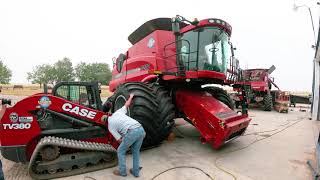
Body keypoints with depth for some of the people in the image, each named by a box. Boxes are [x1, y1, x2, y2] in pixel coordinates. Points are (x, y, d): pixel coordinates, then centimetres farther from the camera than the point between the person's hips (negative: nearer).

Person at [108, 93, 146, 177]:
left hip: (131, 132, -6)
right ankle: (136, 171, 34)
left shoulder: (110, 126, 15)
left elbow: (120, 140, 11)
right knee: (136, 151, 26)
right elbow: (127, 104, 39)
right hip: (141, 129, 6)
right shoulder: (118, 112, 26)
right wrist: (131, 96, 56)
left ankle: (122, 172, 31)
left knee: (121, 151, 20)